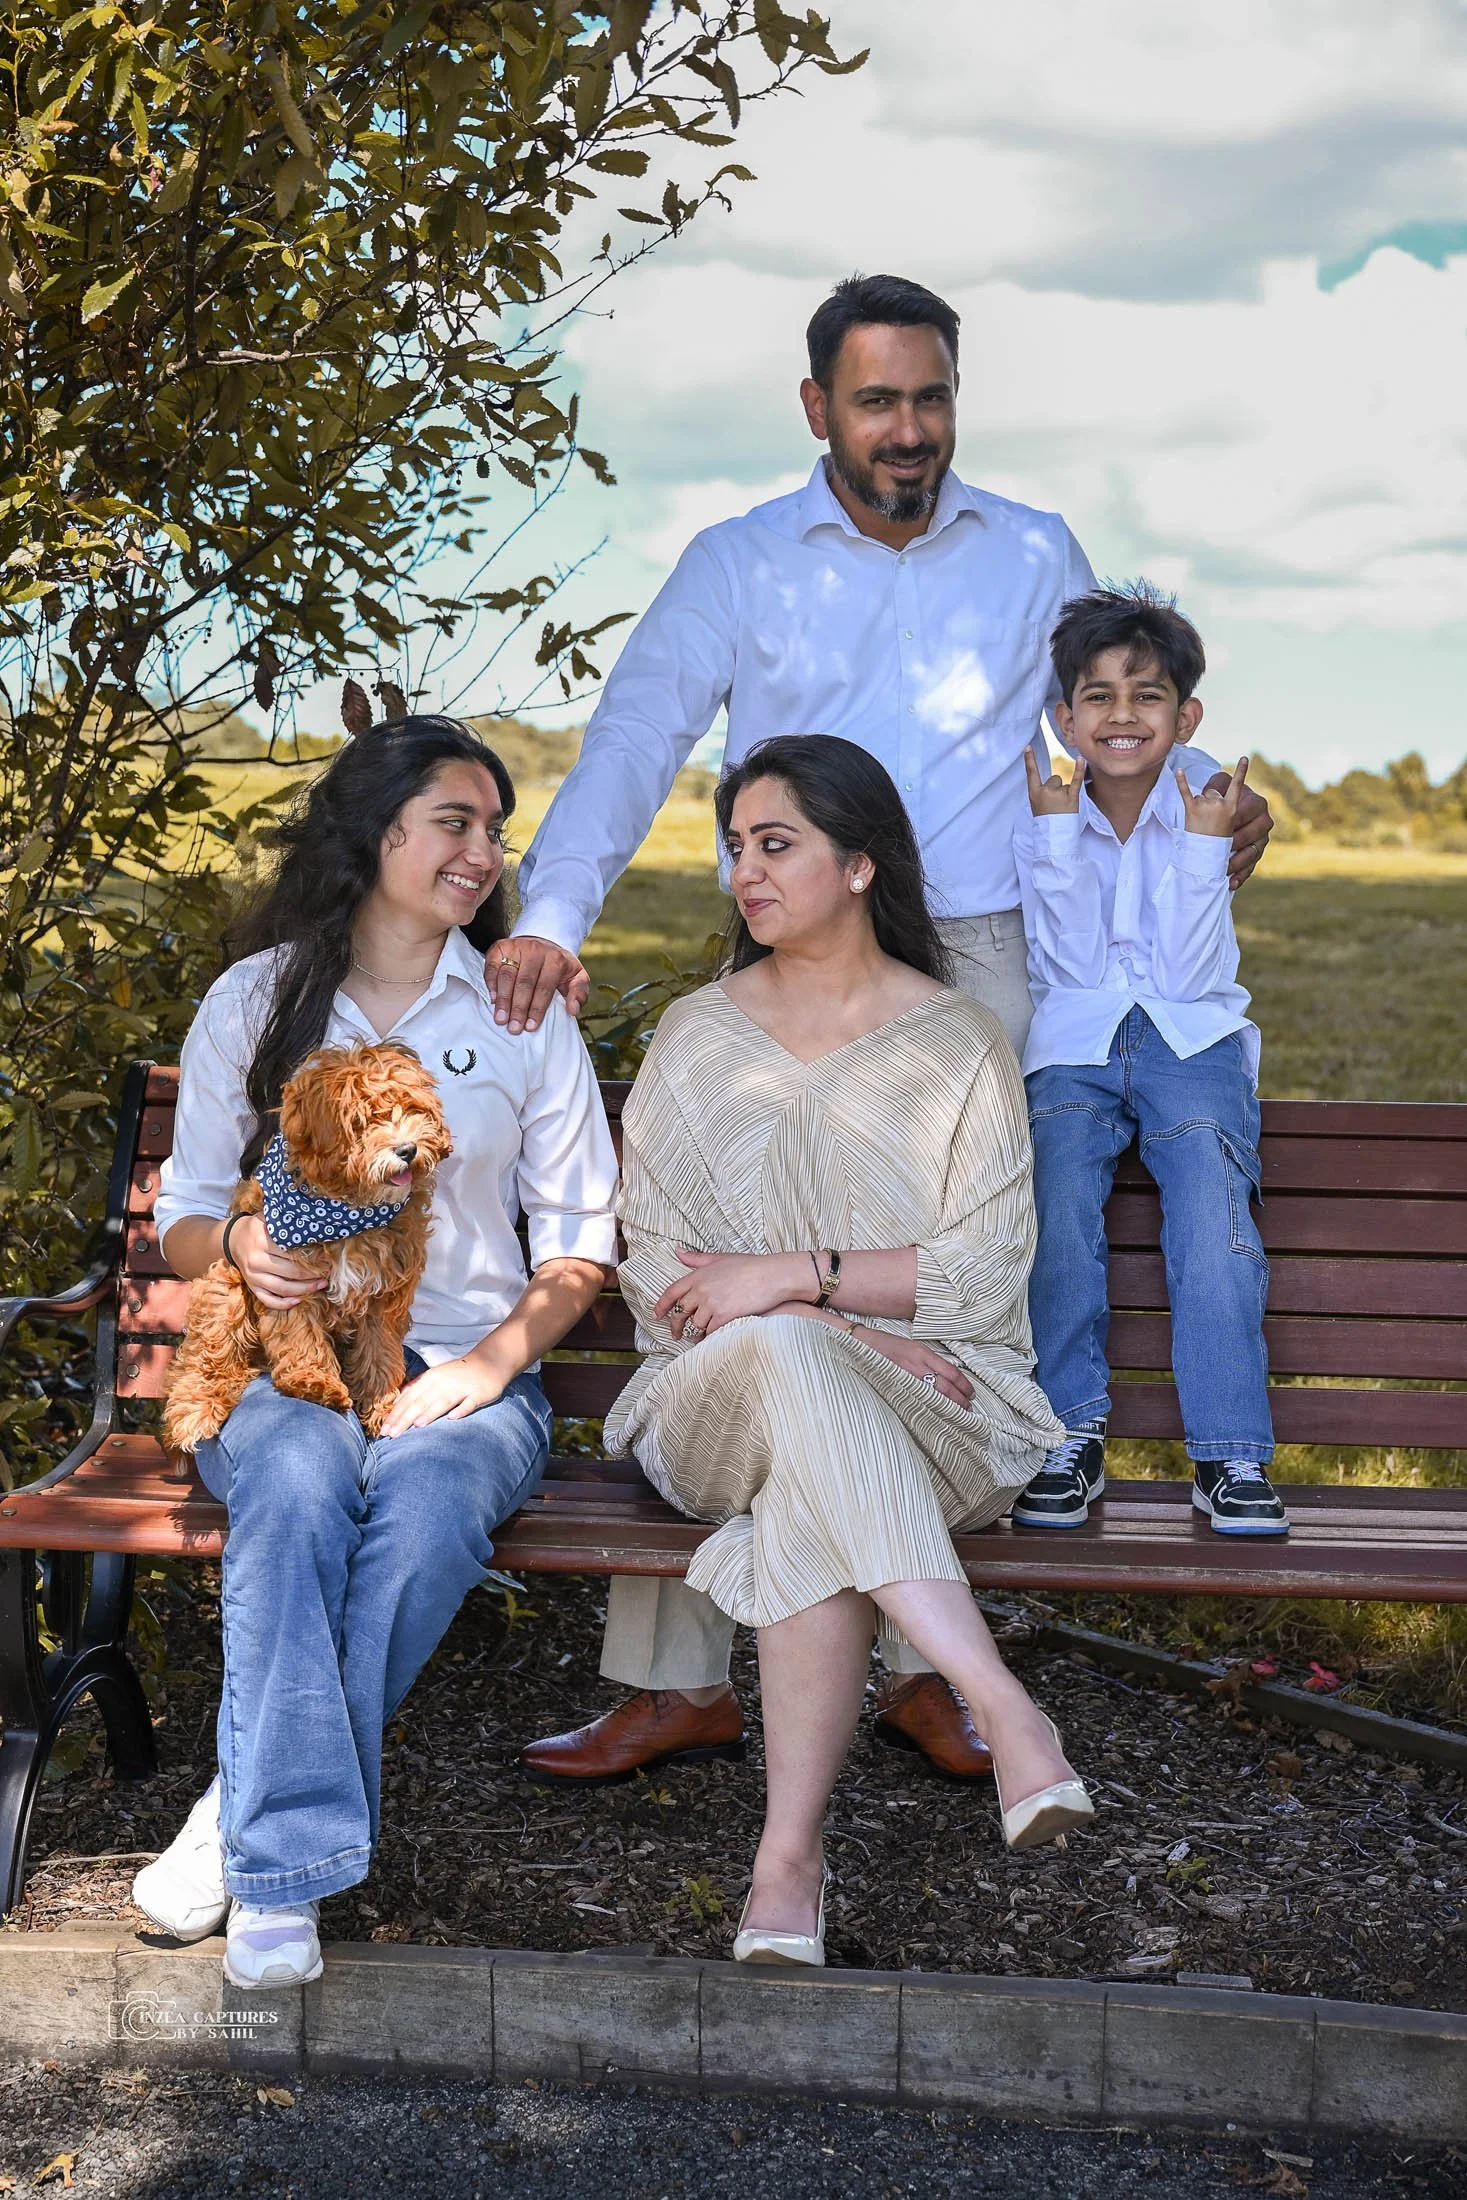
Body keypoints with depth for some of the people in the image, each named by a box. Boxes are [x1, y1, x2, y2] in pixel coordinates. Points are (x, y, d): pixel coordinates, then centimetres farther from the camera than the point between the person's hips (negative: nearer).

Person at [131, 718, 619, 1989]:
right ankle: (286, 1864, -35)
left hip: (466, 1371, 0)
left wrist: (496, 1357, -10)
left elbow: (581, 1238, 8)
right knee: (297, 1477, -35)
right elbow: (183, 1215, 10)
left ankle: (250, 1813, -27)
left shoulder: (522, 1013, 11)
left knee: (431, 1494, -35)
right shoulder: (256, 1000, 10)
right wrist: (240, 1247, -15)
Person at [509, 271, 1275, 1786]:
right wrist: (552, 912, -18)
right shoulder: (739, 565, 8)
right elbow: (635, 736, -3)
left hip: (973, 966, 1)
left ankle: (922, 1664, 11)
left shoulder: (1036, 559, 13)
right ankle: (676, 1678, 1)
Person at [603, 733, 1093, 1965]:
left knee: (809, 1500, -38)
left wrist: (793, 1277, -16)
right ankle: (1006, 1714, -45)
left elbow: (987, 1272, -3)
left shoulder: (958, 1046, 7)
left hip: (934, 1412, -1)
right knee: (785, 1358, -38)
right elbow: (654, 1271, 4)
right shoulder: (696, 1041, 13)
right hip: (718, 1403, 1)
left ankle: (791, 1856, -36)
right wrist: (846, 1328, -11)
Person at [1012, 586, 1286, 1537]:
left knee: (1213, 1198, -26)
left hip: (1190, 1040, 0)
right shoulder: (1046, 816, 3)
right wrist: (1060, 831, -12)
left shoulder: (1207, 811, 1)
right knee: (1058, 1196, -27)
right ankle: (1072, 1438, -19)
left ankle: (1231, 1455, -23)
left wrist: (1205, 847, -15)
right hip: (1073, 1044, 0)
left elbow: (1187, 976, -8)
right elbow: (1071, 969, -8)